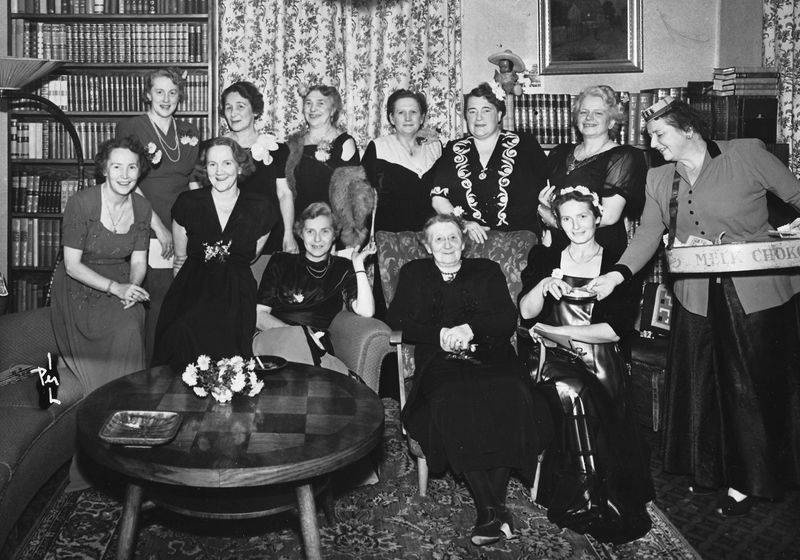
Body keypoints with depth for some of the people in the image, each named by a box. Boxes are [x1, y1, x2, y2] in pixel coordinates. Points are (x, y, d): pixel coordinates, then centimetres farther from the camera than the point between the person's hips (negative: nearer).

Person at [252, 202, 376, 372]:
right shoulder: (281, 262, 16)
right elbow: (259, 316, 7)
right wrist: (302, 333, -10)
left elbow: (366, 311, 1)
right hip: (272, 338, 1)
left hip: (316, 345, 0)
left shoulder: (343, 269, 16)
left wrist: (359, 265, 0)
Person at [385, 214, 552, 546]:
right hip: (440, 362, -1)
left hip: (489, 356, 1)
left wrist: (470, 328, -9)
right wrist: (441, 334, -6)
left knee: (513, 396, -34)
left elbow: (508, 319, 10)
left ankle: (494, 500, -27)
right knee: (454, 403, -35)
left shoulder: (487, 271, 22)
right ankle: (491, 509, -31)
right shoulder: (413, 273, 23)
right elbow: (397, 320, 10)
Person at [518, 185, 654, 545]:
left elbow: (618, 329, -3)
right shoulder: (544, 258, 15)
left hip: (601, 361, -1)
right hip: (555, 360, 1)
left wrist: (557, 331, -6)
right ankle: (594, 500, -26)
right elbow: (526, 313, 3)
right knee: (571, 391, -33)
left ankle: (583, 500, -19)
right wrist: (544, 285, -17)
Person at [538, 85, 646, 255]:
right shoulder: (559, 153, 15)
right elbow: (543, 201, 13)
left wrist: (556, 221, -9)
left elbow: (609, 216, -11)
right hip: (558, 246, 4)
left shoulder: (621, 158, -2)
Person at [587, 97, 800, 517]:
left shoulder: (747, 155, -7)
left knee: (751, 386, 6)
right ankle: (709, 469, 34)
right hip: (697, 297, 4)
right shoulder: (658, 180, 6)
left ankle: (747, 480, 24)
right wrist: (619, 274, -14)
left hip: (757, 293, -4)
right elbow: (647, 236, 0)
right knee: (700, 385, 13)